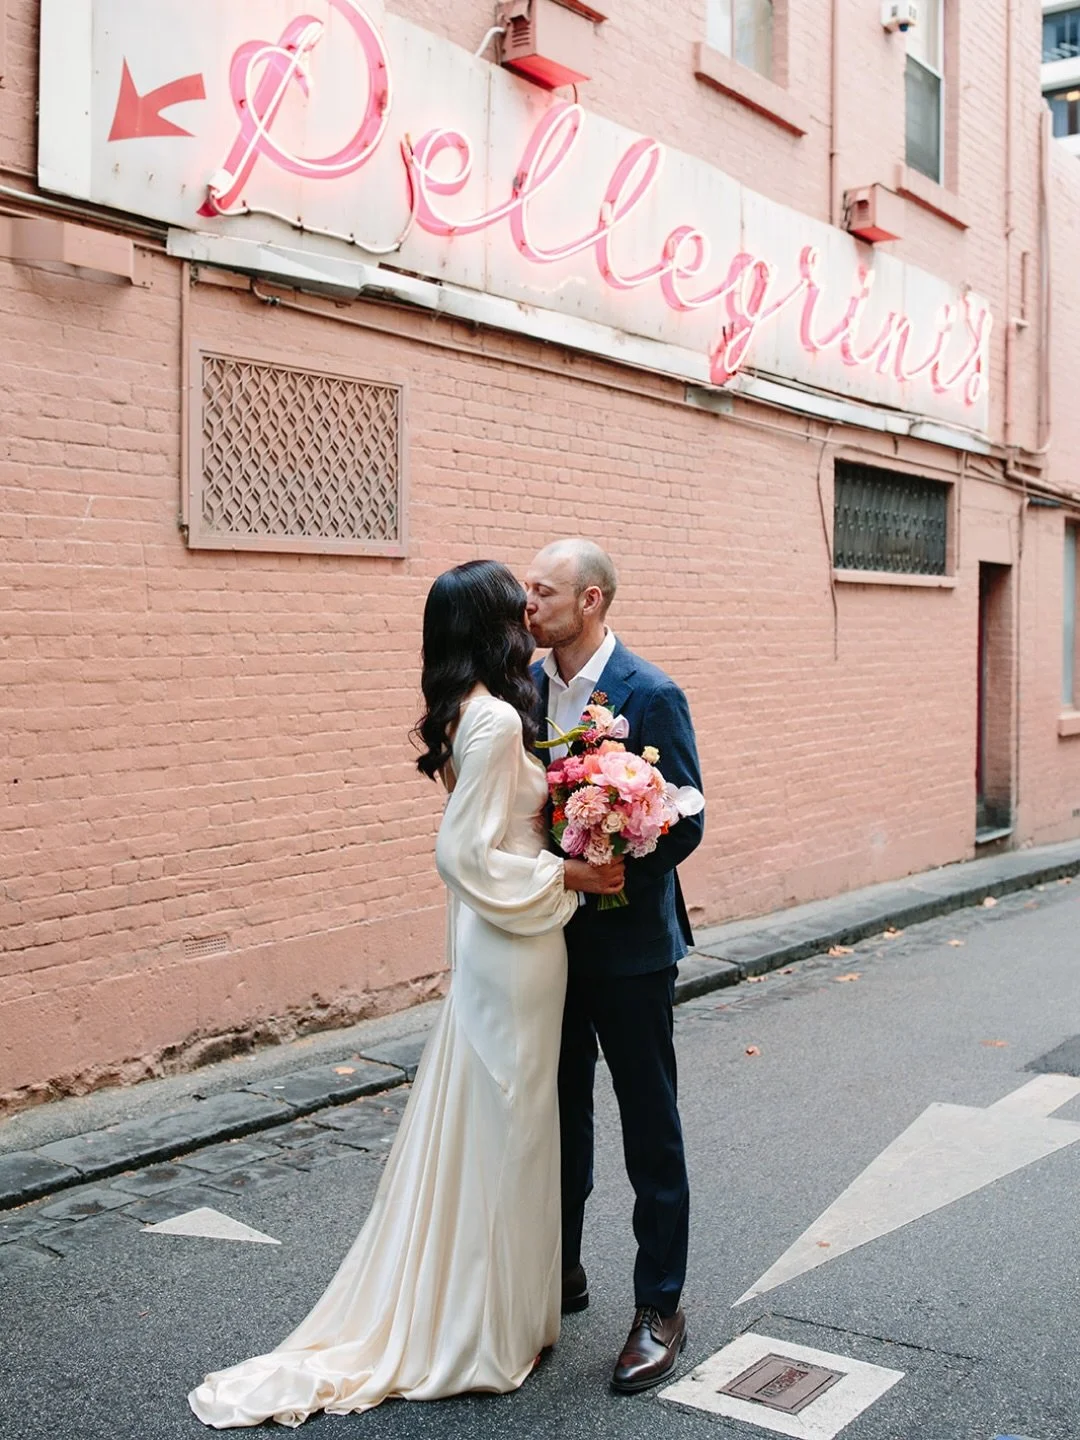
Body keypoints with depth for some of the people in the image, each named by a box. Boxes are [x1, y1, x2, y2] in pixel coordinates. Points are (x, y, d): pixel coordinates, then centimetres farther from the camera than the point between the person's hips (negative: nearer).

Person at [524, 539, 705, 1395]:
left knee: (650, 1129, 7)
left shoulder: (651, 695, -16)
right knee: (559, 1113, 19)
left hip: (629, 944, -6)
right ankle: (561, 1270, 37)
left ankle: (660, 1308, 20)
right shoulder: (527, 685, 2)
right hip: (552, 935, 6)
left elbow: (684, 825, -16)